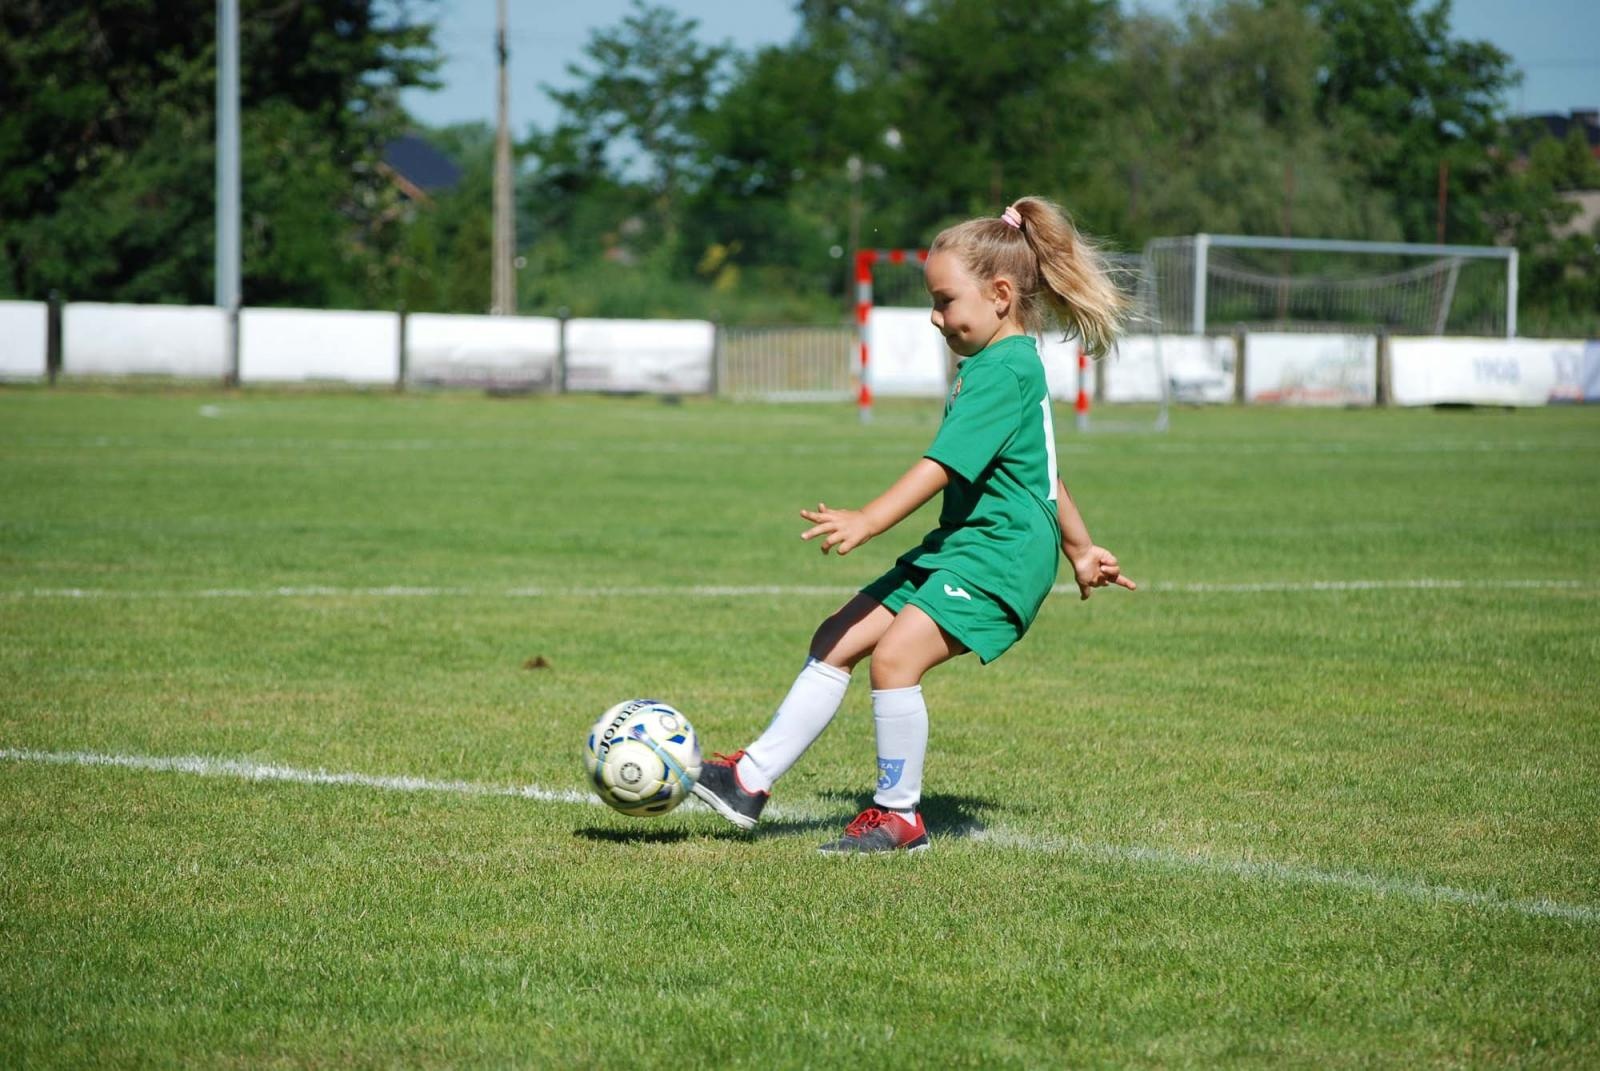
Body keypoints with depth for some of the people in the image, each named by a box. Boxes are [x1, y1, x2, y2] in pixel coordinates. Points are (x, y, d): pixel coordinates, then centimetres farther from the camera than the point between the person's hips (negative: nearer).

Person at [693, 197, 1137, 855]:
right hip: (956, 546, 11)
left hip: (998, 553, -11)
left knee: (895, 653, -23)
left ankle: (899, 815, -11)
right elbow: (1036, 464, 26)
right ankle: (752, 779, 8)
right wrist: (1080, 549, 34)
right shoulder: (1006, 365, 17)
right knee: (837, 640, 6)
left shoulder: (1004, 371, -16)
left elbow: (944, 465, -25)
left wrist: (870, 522, -32)